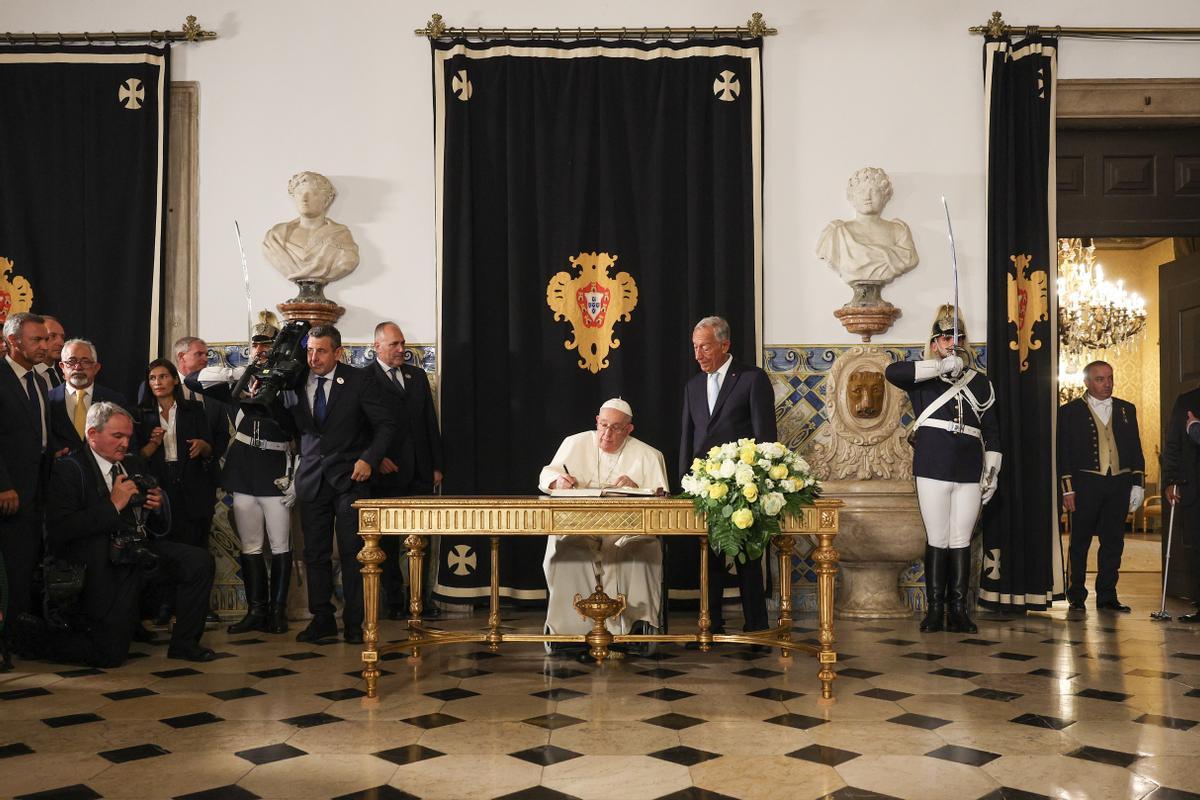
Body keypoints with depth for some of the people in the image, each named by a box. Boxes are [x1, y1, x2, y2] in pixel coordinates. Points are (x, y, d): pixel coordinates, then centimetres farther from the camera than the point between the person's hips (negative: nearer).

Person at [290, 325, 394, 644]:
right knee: (315, 553, 7)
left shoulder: (357, 380, -5)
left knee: (352, 552, -3)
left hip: (349, 477, -3)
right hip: (312, 479, 3)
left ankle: (353, 622, 6)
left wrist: (369, 459, -13)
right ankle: (322, 619, 18)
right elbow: (293, 427, 14)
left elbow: (386, 424, -2)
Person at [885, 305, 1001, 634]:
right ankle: (935, 610, 8)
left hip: (969, 473, 2)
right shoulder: (923, 379, 7)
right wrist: (942, 366, -15)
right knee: (937, 540, 1)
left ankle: (958, 610, 10)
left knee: (961, 541, 4)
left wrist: (992, 473, 11)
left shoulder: (979, 382, 15)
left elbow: (992, 432, 17)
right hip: (933, 470, -2)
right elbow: (892, 372, -16)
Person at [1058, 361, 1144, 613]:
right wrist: (1067, 489, -7)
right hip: (1086, 483, -3)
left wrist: (1138, 484, 6)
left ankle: (1107, 596, 14)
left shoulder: (1126, 410, 14)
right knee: (1080, 542, 1)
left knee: (1113, 542, 6)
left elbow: (1135, 449, 14)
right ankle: (1076, 597, 11)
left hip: (1120, 483, 3)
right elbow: (1063, 452, -1)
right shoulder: (1070, 411, 2)